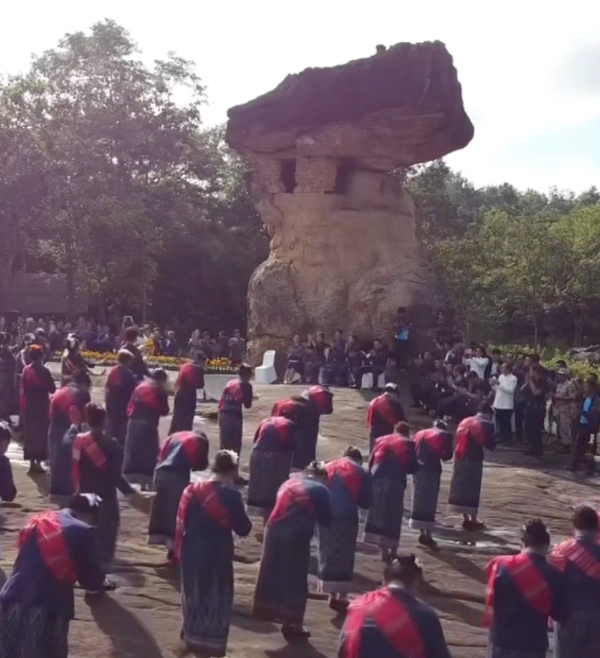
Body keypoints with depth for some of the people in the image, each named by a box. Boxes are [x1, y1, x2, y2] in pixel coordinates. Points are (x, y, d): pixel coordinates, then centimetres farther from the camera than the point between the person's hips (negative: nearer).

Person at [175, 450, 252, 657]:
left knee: (194, 597, 20)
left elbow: (182, 522, 6)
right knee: (216, 601, 7)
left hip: (191, 553, 5)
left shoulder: (192, 490, -1)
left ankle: (192, 637, 34)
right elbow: (243, 529, -8)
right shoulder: (231, 495, -14)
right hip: (217, 556, -5)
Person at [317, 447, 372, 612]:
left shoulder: (328, 467, 19)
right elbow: (366, 502, 9)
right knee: (344, 556, 4)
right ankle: (342, 598, 3)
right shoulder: (361, 473, 10)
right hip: (346, 516, -3)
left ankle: (333, 595, 18)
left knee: (327, 554, 13)